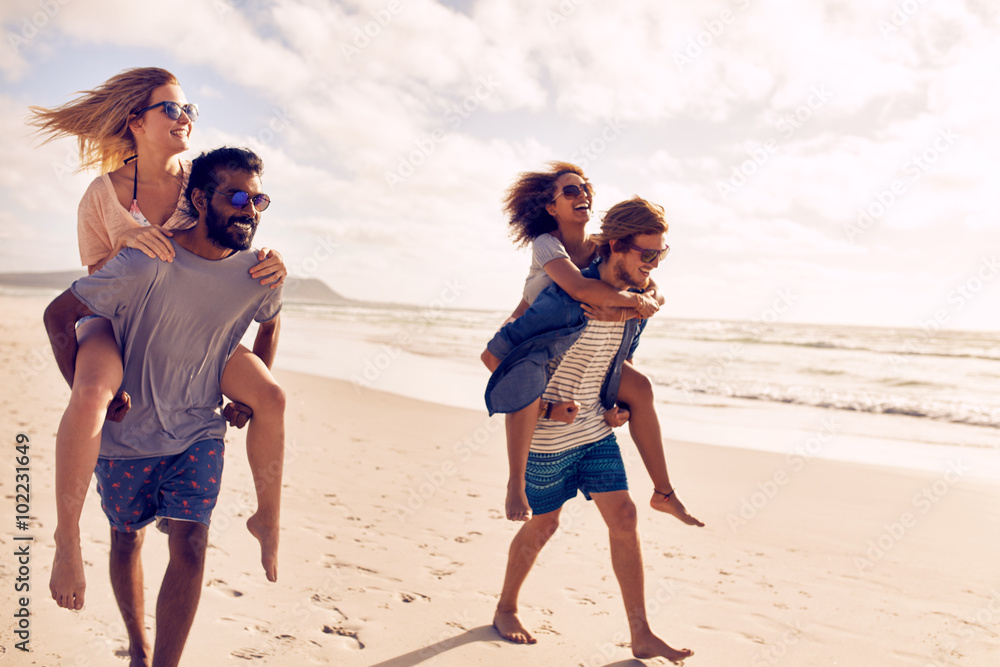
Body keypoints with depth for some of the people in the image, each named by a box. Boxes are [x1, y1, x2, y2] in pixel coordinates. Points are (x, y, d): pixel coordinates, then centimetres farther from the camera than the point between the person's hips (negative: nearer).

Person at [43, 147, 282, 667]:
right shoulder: (146, 264, -24)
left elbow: (270, 323, 14)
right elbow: (59, 316, -13)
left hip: (200, 433, 2)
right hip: (126, 434, -2)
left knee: (190, 548, -9)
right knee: (127, 539, 15)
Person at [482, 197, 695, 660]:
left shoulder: (636, 300, -3)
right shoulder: (567, 300, -27)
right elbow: (493, 354, -21)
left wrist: (614, 407, 12)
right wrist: (542, 404, -11)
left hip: (596, 430, 6)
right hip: (547, 435, -6)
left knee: (623, 519, 2)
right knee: (543, 524, 8)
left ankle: (641, 637, 13)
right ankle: (506, 609, 34)